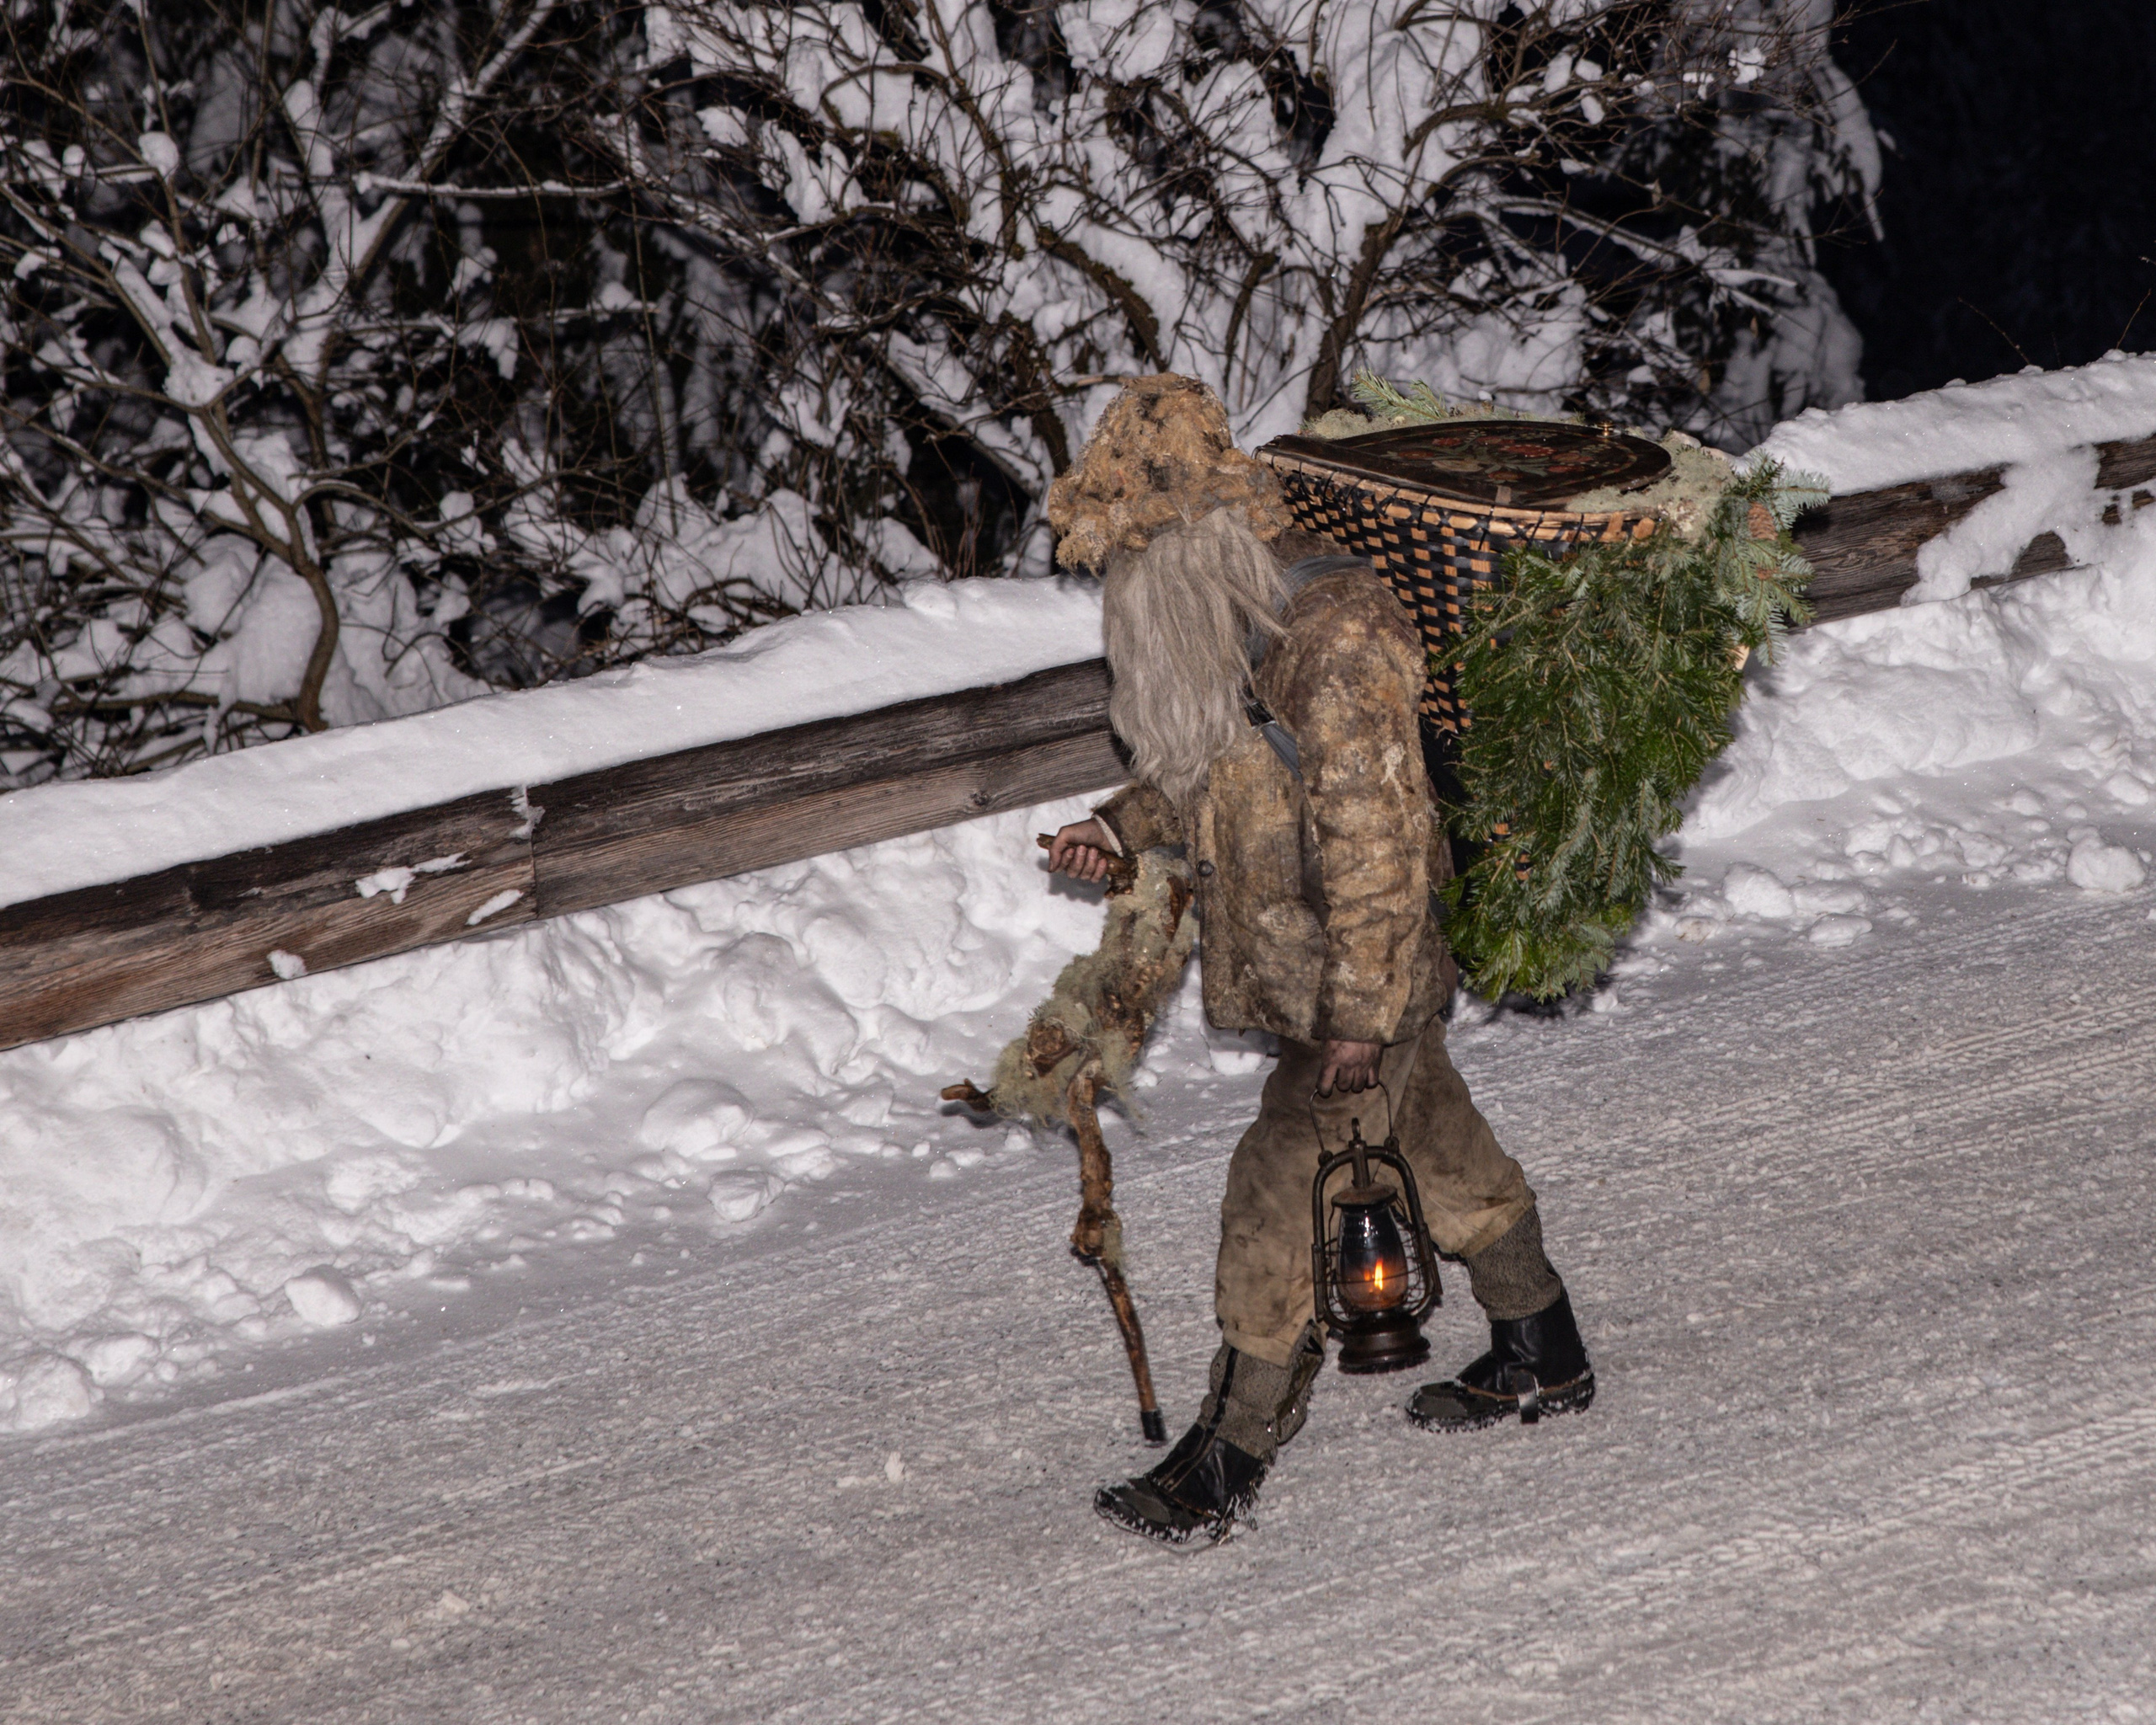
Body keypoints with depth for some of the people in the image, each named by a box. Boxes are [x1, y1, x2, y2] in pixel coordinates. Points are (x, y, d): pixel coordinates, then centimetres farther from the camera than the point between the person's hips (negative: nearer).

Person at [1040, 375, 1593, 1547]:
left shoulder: (1335, 639, -28)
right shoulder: (1224, 615, 2)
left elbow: (1375, 837, -26)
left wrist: (1359, 1012, -25)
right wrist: (1126, 825, 4)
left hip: (1360, 974, -10)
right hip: (1282, 957, 10)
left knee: (1279, 1195, -7)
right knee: (1438, 1150, 22)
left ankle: (1228, 1461, 0)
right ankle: (1542, 1360, 39)